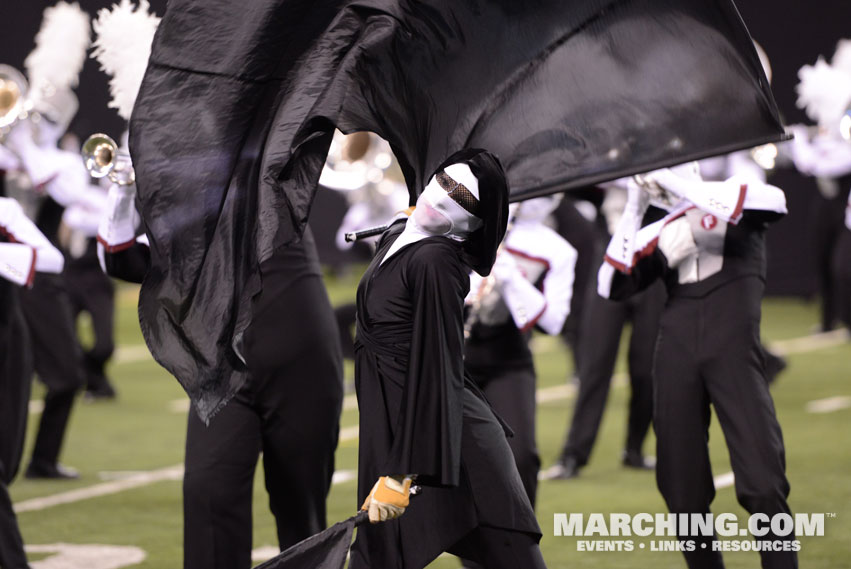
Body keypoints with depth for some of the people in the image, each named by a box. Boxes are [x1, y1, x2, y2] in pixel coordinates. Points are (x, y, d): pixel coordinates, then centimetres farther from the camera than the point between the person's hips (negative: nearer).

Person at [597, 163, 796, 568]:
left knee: (762, 485, -12)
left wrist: (681, 186, -10)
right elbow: (613, 288, 3)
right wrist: (634, 212, 0)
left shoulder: (734, 195, 10)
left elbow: (774, 202, -13)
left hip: (733, 348, -4)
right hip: (677, 353, 4)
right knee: (684, 493, 4)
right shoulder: (659, 234, 16)